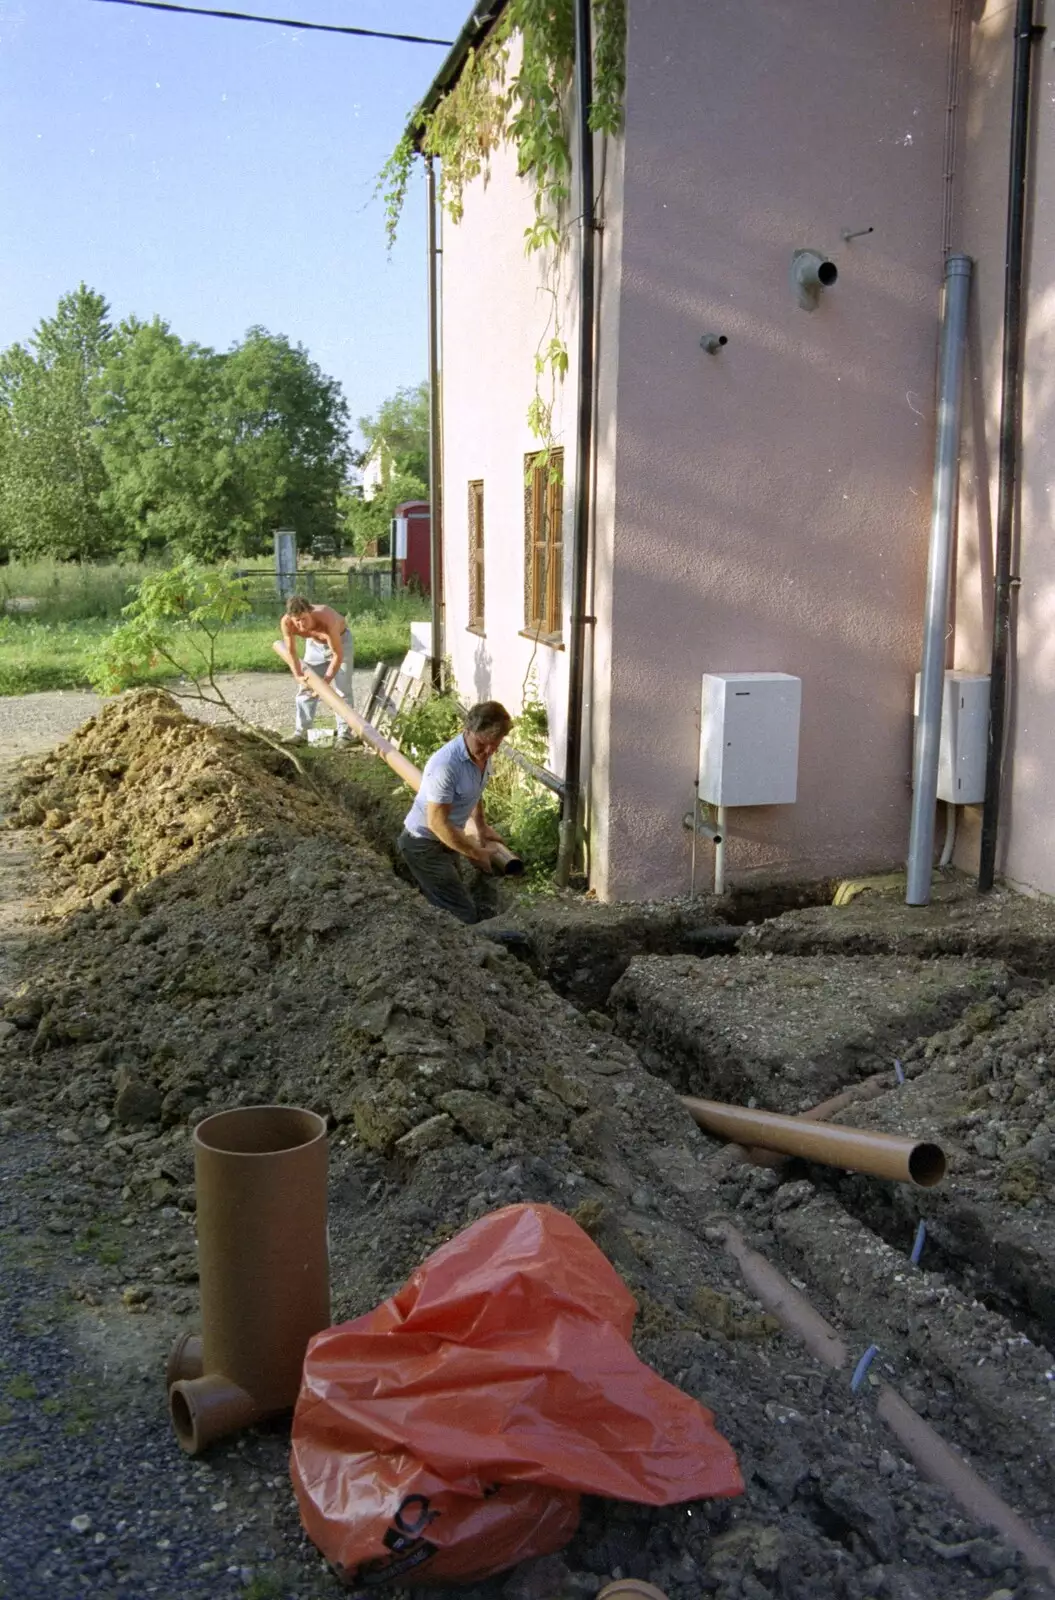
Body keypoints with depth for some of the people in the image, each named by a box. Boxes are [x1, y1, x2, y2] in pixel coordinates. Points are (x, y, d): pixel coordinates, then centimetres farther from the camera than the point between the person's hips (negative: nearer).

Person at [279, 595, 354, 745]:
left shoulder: (326, 620, -43)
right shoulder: (286, 622, -31)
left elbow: (338, 655, -34)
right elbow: (290, 652, -17)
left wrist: (326, 681, -37)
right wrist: (298, 676, -29)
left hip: (340, 639, -4)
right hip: (314, 643, 4)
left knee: (342, 689, -8)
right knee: (305, 687, 3)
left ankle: (344, 734, -4)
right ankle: (300, 733, 9)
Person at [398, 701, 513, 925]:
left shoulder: (482, 753, -5)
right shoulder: (446, 765, -32)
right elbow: (437, 823, -27)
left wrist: (481, 828, 20)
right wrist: (476, 853, -18)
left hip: (449, 838, 9)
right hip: (423, 843, -9)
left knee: (486, 902, 17)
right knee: (465, 915, -10)